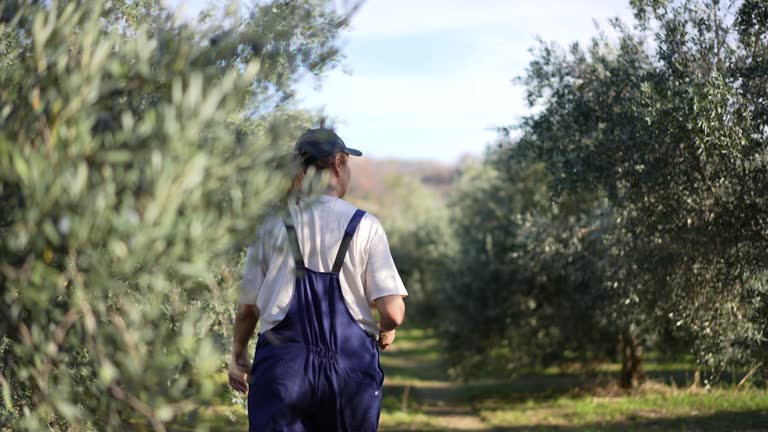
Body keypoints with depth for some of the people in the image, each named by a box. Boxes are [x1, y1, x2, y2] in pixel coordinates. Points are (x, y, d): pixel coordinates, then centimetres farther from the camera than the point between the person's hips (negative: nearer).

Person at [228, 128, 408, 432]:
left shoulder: (273, 227, 3)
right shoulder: (365, 227, -2)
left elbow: (247, 308, 8)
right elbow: (393, 312, -8)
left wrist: (238, 356, 26)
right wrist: (386, 331, 16)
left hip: (283, 362, 0)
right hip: (351, 366, 0)